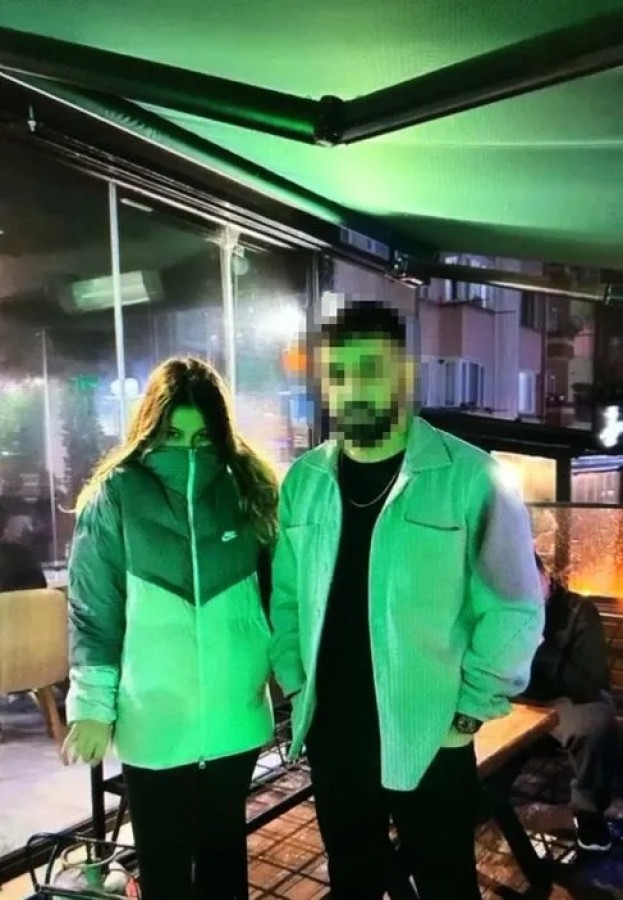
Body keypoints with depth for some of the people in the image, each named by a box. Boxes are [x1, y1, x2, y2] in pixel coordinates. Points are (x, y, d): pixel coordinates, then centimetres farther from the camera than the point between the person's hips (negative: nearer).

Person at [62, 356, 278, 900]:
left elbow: (273, 589, 7)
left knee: (225, 848, 21)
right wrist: (93, 706, -7)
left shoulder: (247, 490, -1)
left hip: (236, 714, 2)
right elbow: (92, 612, -5)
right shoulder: (115, 497, -8)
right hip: (153, 720, -2)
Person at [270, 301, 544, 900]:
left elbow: (514, 606, -11)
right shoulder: (303, 480, 1)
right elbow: (286, 593, 8)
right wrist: (293, 681, 3)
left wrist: (472, 710, -10)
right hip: (330, 731, 4)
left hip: (429, 736, -3)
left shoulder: (469, 476, -14)